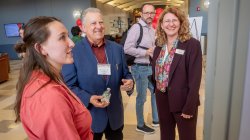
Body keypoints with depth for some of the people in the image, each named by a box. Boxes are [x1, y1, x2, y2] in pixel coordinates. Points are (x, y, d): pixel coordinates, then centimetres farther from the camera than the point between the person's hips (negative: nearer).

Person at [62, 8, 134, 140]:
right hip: (89, 117, -3)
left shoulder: (117, 48, 1)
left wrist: (129, 82, -14)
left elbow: (125, 74, 8)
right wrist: (88, 99, -24)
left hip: (115, 114, 4)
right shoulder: (73, 52, -11)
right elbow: (68, 85, -10)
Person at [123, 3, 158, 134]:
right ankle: (140, 125, 26)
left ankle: (156, 119, 38)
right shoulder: (136, 28, -14)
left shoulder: (152, 29, 11)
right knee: (141, 97, 5)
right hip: (140, 68, -8)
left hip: (151, 67, 8)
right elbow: (127, 49, -22)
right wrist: (145, 52, -19)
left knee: (156, 92, 18)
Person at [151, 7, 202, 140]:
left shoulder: (192, 44, -14)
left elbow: (195, 78, -17)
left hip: (182, 101, -5)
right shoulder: (159, 45, 5)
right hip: (162, 99, 6)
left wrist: (189, 107, -18)